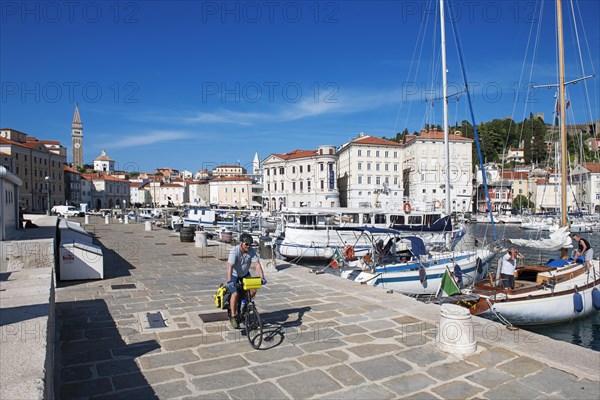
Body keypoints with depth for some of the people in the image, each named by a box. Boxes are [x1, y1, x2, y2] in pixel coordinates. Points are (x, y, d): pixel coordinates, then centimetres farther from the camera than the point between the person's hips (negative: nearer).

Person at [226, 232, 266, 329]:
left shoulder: (252, 251, -19)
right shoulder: (234, 251, -30)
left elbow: (257, 264, -22)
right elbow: (230, 267, -38)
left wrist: (262, 277, -34)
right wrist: (229, 281, -49)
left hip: (245, 274, 4)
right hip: (234, 275, -4)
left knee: (253, 290, -11)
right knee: (235, 293, -21)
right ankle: (233, 316, -7)